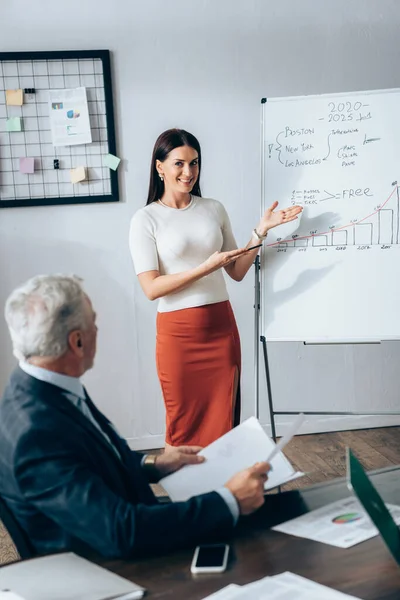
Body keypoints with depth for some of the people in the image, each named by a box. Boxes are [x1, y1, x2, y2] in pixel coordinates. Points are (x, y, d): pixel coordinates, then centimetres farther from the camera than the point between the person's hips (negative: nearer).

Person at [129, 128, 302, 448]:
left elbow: (237, 272, 9)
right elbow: (151, 288, -13)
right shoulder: (146, 219, -5)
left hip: (221, 326, 3)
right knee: (183, 424, 9)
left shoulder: (214, 209, 7)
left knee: (224, 420, 9)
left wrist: (261, 231, -1)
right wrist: (205, 267, -20)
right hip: (178, 331, -3)